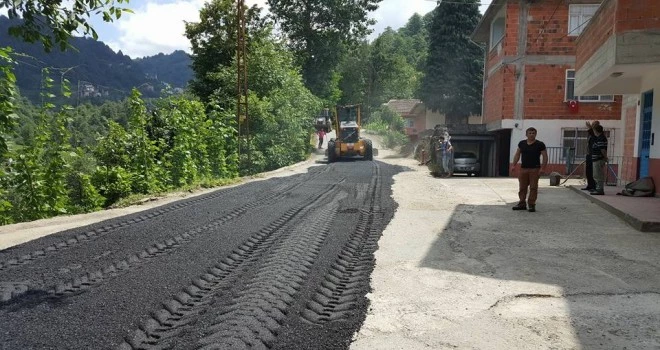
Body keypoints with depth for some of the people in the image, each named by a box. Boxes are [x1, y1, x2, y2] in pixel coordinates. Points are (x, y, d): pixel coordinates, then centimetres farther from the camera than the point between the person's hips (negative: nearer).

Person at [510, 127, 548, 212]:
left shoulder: (540, 144, -2)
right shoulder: (522, 143, 9)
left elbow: (545, 157, -2)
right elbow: (517, 155, 15)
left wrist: (543, 168, -11)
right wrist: (514, 165, 5)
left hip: (534, 169, -3)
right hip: (523, 168, 4)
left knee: (533, 187, -2)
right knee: (522, 187, 5)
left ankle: (531, 204, 3)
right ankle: (522, 204, 13)